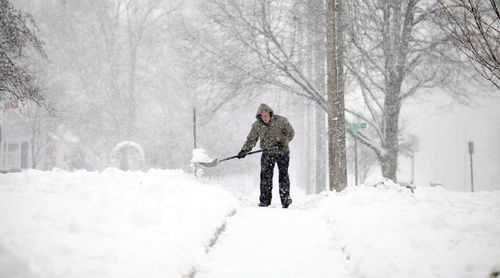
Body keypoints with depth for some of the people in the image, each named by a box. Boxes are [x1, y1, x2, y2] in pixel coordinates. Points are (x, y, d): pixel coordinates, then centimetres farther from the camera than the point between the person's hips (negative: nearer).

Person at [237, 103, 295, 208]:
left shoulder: (281, 120, -9)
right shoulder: (257, 126, -2)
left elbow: (291, 133, -3)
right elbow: (251, 140, 6)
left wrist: (283, 142, -20)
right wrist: (244, 150, -7)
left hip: (282, 152, -2)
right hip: (267, 153, 2)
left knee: (283, 175, -6)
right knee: (265, 176, -7)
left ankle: (285, 199, -1)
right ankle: (265, 201, -4)